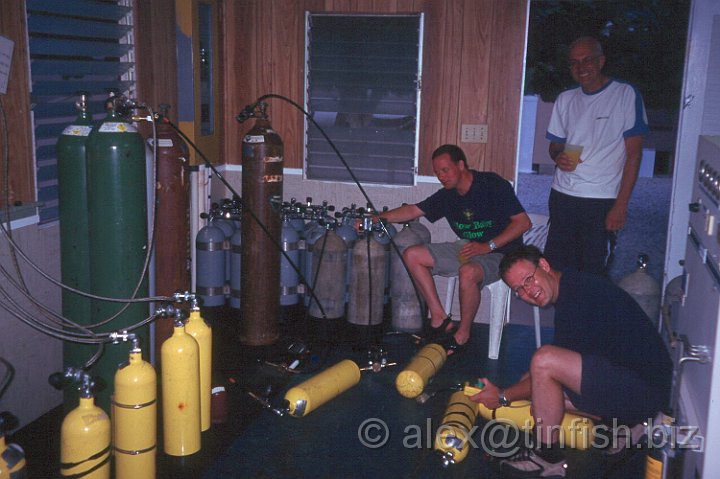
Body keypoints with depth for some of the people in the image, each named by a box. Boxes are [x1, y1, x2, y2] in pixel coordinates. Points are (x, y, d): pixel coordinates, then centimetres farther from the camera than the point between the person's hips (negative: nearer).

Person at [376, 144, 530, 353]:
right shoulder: (448, 195, 5)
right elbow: (413, 211, 10)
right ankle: (440, 318, -4)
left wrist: (488, 246, -22)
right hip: (467, 249, 8)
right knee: (412, 255, -3)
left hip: (499, 253, -7)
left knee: (468, 272, -39)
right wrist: (378, 218, -3)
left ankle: (463, 334, -15)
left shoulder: (493, 185, -14)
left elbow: (523, 222, -16)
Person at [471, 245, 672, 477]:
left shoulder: (579, 293, -19)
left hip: (642, 387, -11)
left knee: (544, 359, -23)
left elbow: (545, 364, -15)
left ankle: (548, 456, -6)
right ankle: (626, 423, 11)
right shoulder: (572, 291, 12)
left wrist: (504, 396, -4)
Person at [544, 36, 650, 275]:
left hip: (602, 200, -4)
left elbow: (634, 154, -5)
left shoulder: (626, 94, -3)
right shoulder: (565, 99, 11)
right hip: (562, 195, 5)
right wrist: (558, 156, -6)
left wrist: (621, 205, -10)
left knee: (593, 272, -3)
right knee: (556, 267, 5)